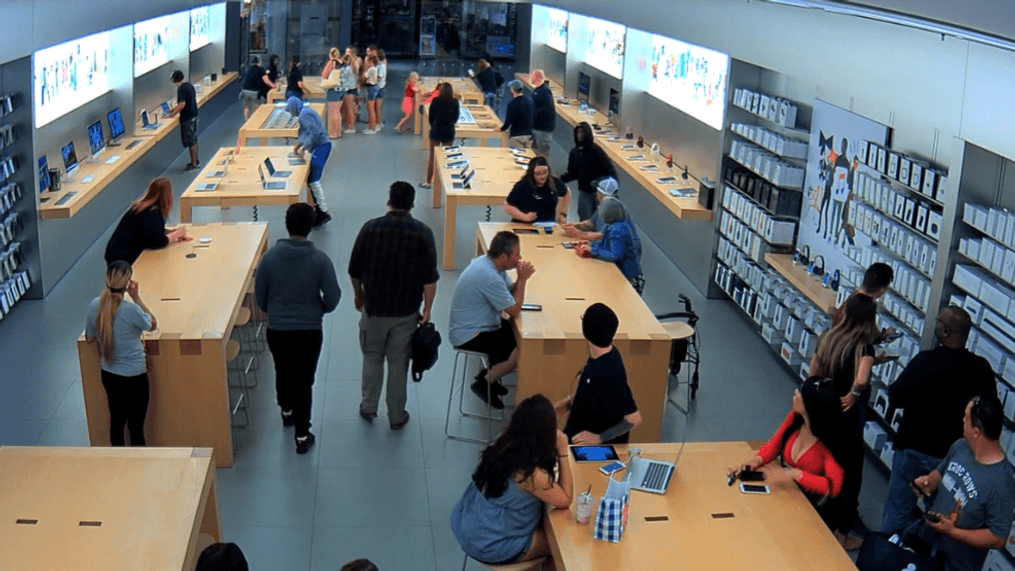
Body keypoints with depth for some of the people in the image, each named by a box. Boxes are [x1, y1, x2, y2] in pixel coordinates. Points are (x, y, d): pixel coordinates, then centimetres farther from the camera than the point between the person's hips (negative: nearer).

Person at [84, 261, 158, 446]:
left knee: (116, 420, 21)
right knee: (136, 426, 6)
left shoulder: (95, 306, -9)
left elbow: (90, 338, 4)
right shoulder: (131, 310, -26)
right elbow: (153, 325, -5)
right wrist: (136, 297, -8)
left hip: (108, 374, 6)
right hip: (134, 376, -6)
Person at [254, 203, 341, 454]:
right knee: (304, 381, 7)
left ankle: (287, 412, 48)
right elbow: (332, 297, -11)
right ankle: (302, 436, 10)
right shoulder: (320, 259, -14)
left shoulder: (270, 256, -9)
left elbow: (259, 295, 1)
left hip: (277, 330, 2)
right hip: (309, 330, -2)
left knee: (283, 373, 25)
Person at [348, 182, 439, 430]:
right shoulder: (423, 233, -11)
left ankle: (368, 407, 26)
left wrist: (358, 295, 17)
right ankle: (396, 416, 20)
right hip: (406, 312, 0)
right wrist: (427, 308, 1)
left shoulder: (370, 228, -8)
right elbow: (430, 278, -10)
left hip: (374, 307, 1)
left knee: (372, 357, 20)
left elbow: (354, 270, 0)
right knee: (399, 363, 10)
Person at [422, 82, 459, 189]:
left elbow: (431, 117, -4)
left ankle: (428, 182, 14)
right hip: (449, 132, 1)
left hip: (436, 131, -1)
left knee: (432, 157, 9)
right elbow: (456, 118, 2)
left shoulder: (435, 101, -12)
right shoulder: (455, 102, -8)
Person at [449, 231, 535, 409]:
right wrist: (523, 279, -16)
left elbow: (511, 294, 8)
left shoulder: (488, 261, 0)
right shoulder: (488, 276, -30)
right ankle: (485, 383, 2)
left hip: (477, 326, 10)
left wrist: (521, 278, -12)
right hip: (469, 336, -10)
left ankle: (490, 373, 19)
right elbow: (514, 310, -22)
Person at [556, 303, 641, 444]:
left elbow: (634, 419, -26)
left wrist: (599, 438, -22)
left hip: (599, 447, -7)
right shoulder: (599, 355, -8)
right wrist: (570, 402, 5)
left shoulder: (609, 373, -32)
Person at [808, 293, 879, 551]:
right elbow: (861, 380, -39)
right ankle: (841, 534, 22)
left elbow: (812, 374, 4)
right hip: (846, 420, -6)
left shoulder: (826, 338, -3)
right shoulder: (864, 347, -21)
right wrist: (853, 395, -20)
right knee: (848, 473, 11)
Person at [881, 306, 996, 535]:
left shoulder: (927, 361, -21)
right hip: (955, 455, 4)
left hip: (915, 449, -4)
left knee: (898, 512, 10)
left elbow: (895, 398, -19)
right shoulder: (982, 369, -9)